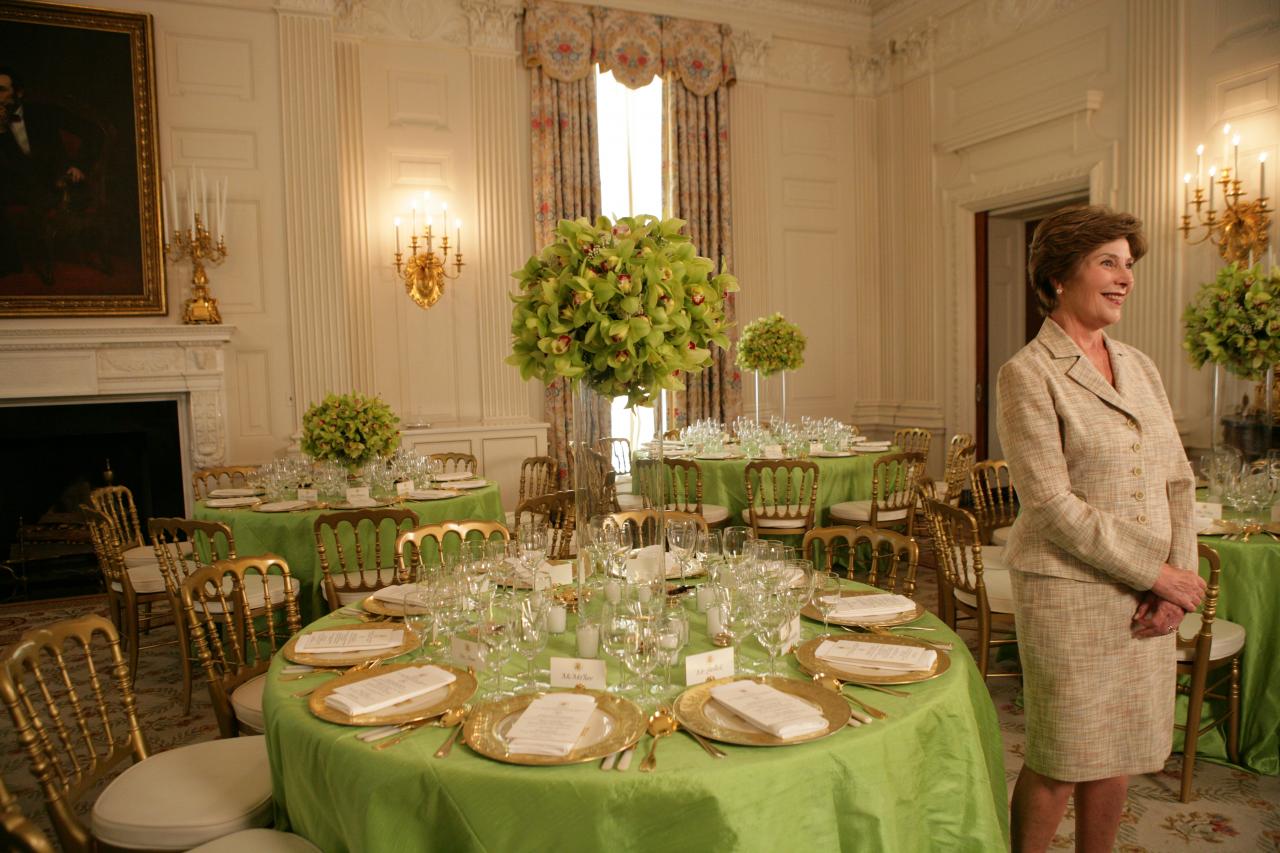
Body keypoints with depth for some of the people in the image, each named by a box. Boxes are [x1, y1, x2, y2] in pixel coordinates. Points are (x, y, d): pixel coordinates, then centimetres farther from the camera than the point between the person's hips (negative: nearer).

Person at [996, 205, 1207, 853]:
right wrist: (1158, 574, -13)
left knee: (1118, 756, 15)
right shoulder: (1027, 374, -10)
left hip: (1149, 595, 6)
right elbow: (1052, 505, -16)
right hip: (1069, 591, -6)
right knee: (1061, 761, 4)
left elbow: (1177, 481, 10)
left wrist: (1177, 577, -3)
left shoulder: (1139, 367, 11)